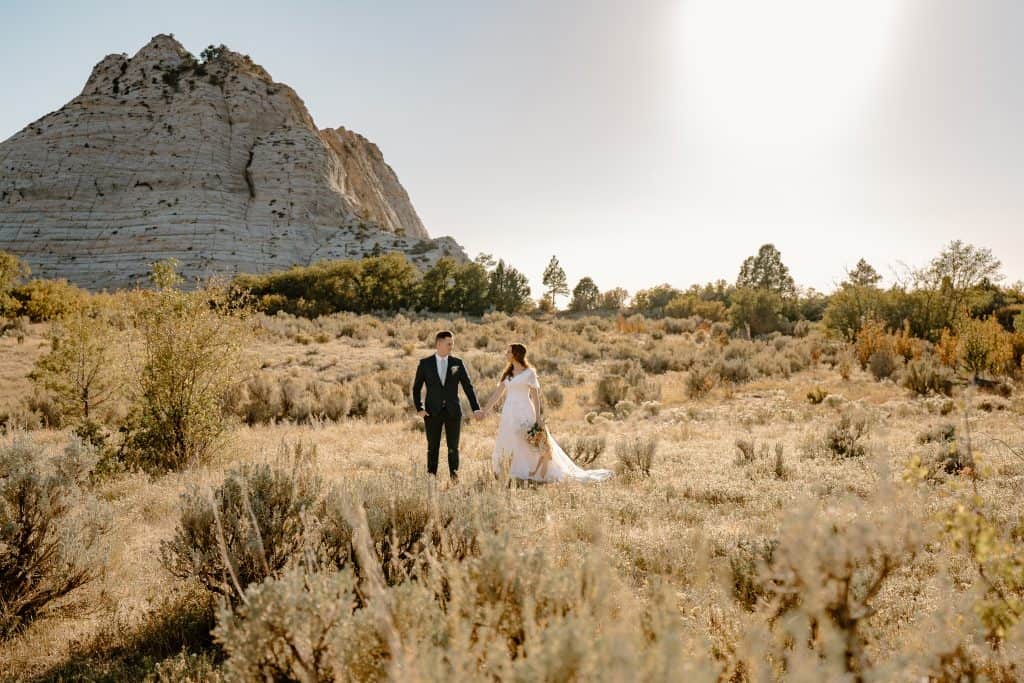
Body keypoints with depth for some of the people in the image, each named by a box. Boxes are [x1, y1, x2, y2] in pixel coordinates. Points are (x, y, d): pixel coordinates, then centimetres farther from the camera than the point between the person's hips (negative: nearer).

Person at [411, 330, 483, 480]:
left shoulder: (457, 363, 2)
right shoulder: (425, 363, -1)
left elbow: (468, 387, -1)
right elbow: (416, 388, 5)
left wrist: (476, 408, -12)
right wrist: (419, 409, -6)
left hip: (453, 411, 1)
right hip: (433, 412, -1)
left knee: (453, 447, 1)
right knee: (433, 447, 3)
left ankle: (454, 477, 13)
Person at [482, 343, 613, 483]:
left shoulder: (529, 373, -5)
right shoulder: (508, 373, 13)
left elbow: (535, 396, -7)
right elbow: (497, 393, 14)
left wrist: (538, 418, -12)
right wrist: (484, 411, 10)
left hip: (524, 414, -7)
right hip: (509, 414, 7)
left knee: (538, 444, -6)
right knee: (507, 446, 7)